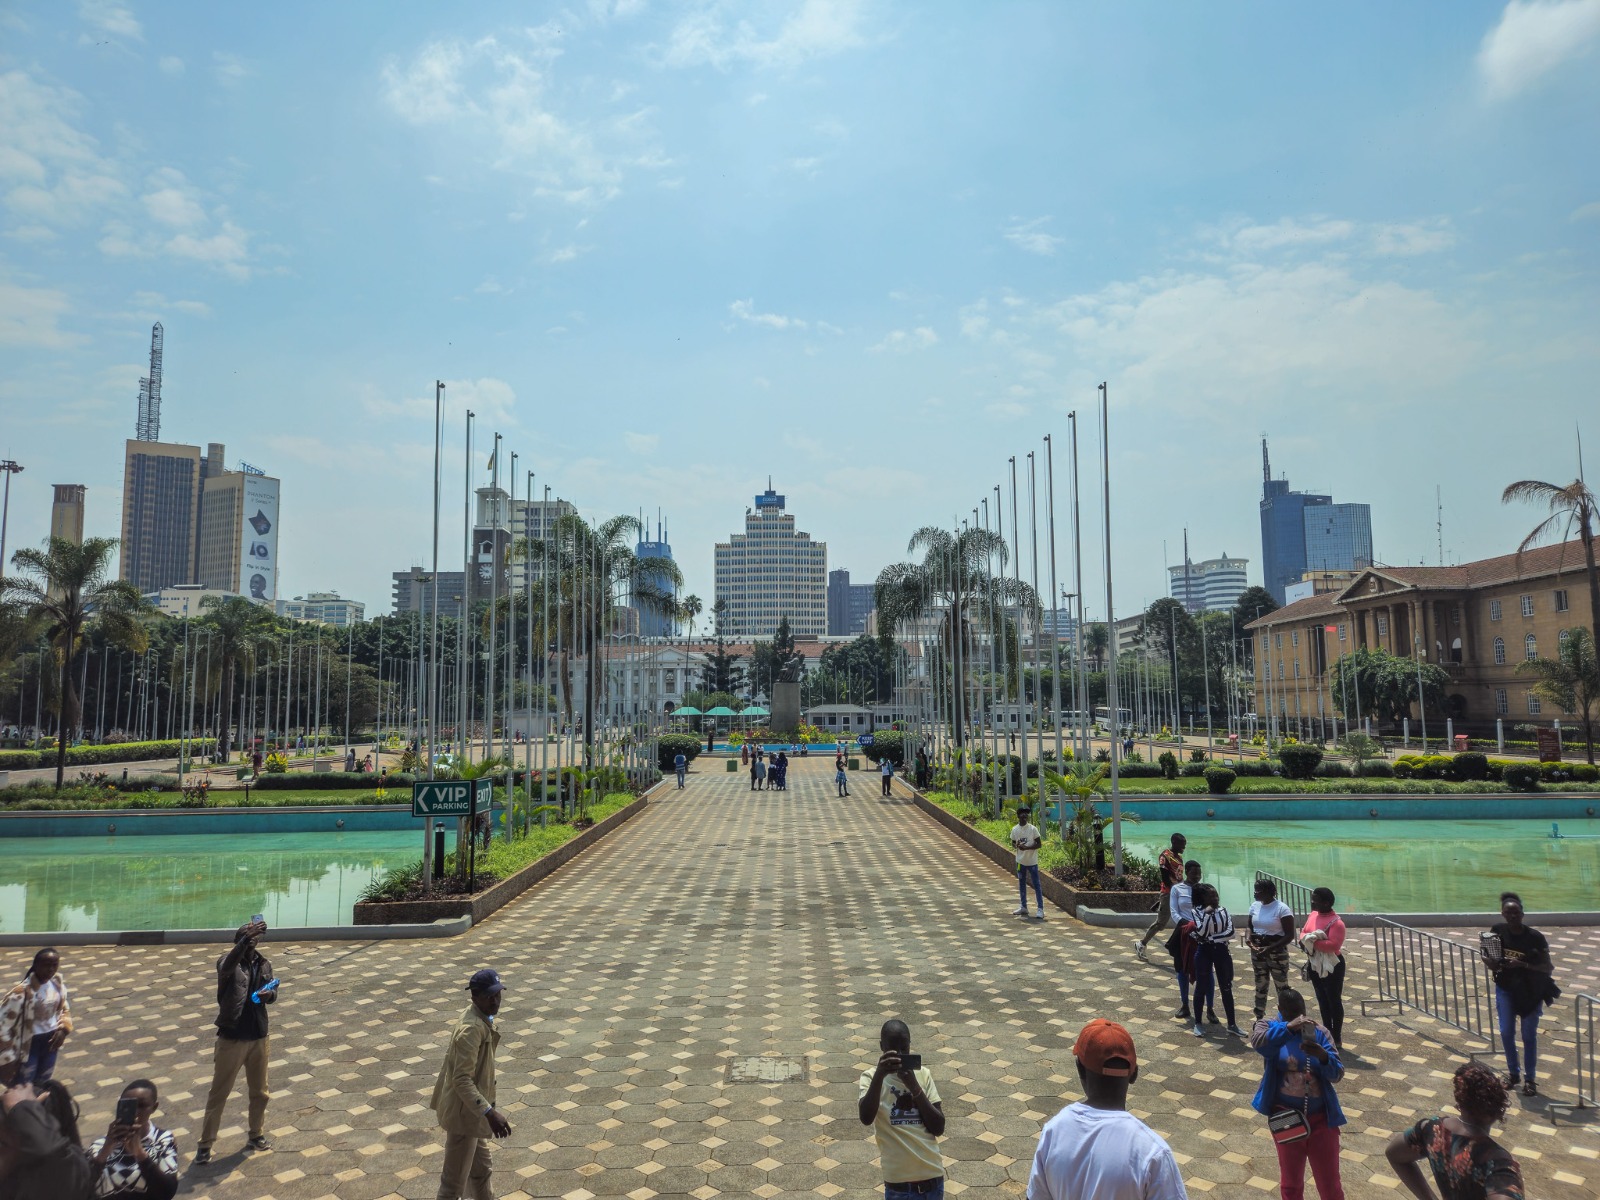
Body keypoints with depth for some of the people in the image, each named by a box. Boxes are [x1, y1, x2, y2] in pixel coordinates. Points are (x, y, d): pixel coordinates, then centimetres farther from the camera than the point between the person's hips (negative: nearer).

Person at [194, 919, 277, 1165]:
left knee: (260, 1092, 15)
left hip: (258, 1037, 4)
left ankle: (257, 1136, 33)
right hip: (231, 1039, -4)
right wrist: (246, 938, -49)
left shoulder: (264, 964, 3)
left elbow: (273, 994, 2)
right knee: (219, 1093, 4)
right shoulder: (228, 962, -10)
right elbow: (228, 966, -35)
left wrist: (268, 994, -23)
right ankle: (205, 1145, 16)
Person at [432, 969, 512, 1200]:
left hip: (469, 1109, 10)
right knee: (455, 1180, 4)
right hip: (464, 1112, -10)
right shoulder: (471, 1029, -28)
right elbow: (462, 1079, -33)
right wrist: (489, 1113, -39)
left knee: (482, 1167, 25)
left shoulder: (481, 1019, 3)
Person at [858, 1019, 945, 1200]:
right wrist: (879, 1075, -31)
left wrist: (914, 1087, -12)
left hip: (933, 1177, 3)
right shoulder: (872, 1076, -4)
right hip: (899, 1183, -3)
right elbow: (866, 1118, -21)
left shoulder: (923, 1074, 5)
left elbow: (938, 1128, -1)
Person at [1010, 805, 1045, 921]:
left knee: (1036, 885, -2)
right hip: (1020, 861, 5)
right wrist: (1016, 846, -13)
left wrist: (1026, 847, -22)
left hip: (1032, 861, -5)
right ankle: (1023, 907, 24)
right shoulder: (1014, 829, 0)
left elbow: (1039, 844, -10)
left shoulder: (1033, 829, -12)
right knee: (1021, 884, 13)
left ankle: (1040, 909, 0)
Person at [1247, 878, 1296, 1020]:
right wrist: (1248, 937, -9)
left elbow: (1290, 935, -16)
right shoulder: (1254, 906, 2)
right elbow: (1251, 927, 14)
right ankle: (1259, 1019, 27)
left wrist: (1270, 948, -23)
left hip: (1277, 953, -6)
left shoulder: (1282, 908, -16)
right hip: (1257, 951, 6)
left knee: (1282, 987, 4)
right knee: (1260, 986, 15)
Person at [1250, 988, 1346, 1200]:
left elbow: (1337, 1074, -9)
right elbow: (1258, 1043, -30)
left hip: (1321, 1119, 1)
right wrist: (1288, 1027, -43)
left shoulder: (1319, 1032, -3)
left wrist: (1323, 1056, -29)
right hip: (1286, 1119, -1)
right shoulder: (1270, 1028, -6)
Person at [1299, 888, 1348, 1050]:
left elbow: (1334, 945, -31)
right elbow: (1304, 931, 8)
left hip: (1332, 966, -8)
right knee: (1322, 1000, 18)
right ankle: (1327, 1033, 31)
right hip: (1315, 964, 8)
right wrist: (1304, 940, -13)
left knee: (1334, 1001, 4)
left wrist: (1313, 942, -26)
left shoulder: (1336, 922, -22)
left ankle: (1337, 1038, 14)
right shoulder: (1313, 914, 3)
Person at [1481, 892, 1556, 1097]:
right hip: (1506, 989, 2)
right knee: (1506, 1033, 8)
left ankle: (1530, 1078, 22)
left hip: (1531, 992, -2)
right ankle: (1513, 1073, 28)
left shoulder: (1535, 937, -19)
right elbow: (1491, 963, 0)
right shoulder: (1497, 931, -11)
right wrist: (1493, 962, -23)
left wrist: (1522, 964, -30)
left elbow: (1547, 967, -17)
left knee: (1529, 1036, 7)